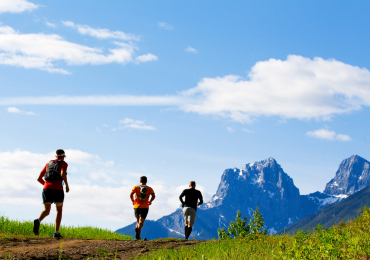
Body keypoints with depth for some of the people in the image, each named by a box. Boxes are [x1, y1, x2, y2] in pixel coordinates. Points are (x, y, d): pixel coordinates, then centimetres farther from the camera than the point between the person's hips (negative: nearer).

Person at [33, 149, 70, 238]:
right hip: (58, 189, -3)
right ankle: (56, 233, 9)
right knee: (59, 210, 15)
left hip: (47, 189, 3)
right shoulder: (64, 164, 9)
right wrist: (67, 185, -1)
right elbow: (63, 174, -14)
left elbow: (39, 178, 22)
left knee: (46, 211, 0)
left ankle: (38, 221, -36)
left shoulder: (48, 164, 25)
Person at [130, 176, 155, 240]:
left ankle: (138, 236, 1)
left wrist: (133, 201, 4)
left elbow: (131, 194, -10)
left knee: (138, 221, 15)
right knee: (141, 222, -9)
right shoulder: (149, 188, 6)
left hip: (137, 206, 1)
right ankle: (138, 229, -40)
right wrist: (150, 201, 8)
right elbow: (153, 196, -8)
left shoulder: (136, 187, 5)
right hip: (145, 207, -1)